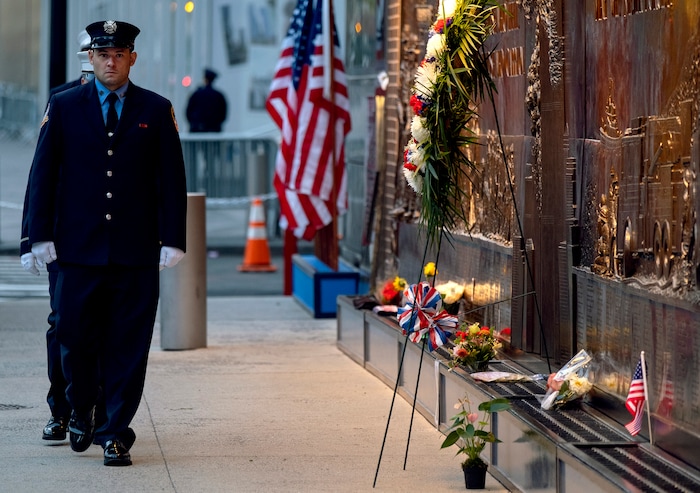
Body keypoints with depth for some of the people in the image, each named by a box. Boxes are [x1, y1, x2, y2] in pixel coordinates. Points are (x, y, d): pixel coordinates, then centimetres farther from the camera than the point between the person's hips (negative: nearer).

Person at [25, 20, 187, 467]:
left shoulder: (157, 110, 6)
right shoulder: (64, 107, 6)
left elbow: (172, 179, 5)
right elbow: (43, 174, 5)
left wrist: (173, 240, -3)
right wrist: (41, 235, -3)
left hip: (137, 252, 0)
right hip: (78, 248, 0)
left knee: (128, 346, -1)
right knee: (75, 335, 2)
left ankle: (116, 433, 7)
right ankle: (82, 410, 28)